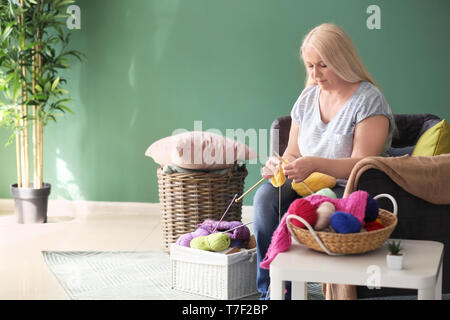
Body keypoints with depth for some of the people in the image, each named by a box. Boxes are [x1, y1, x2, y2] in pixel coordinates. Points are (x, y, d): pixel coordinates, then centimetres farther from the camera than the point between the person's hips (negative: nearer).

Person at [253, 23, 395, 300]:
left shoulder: (369, 100, -9)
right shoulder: (308, 98, 11)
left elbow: (362, 164, -18)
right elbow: (293, 153, 14)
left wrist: (315, 164, -32)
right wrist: (279, 165, -11)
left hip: (349, 190, -6)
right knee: (266, 197, -23)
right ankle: (270, 290, -16)